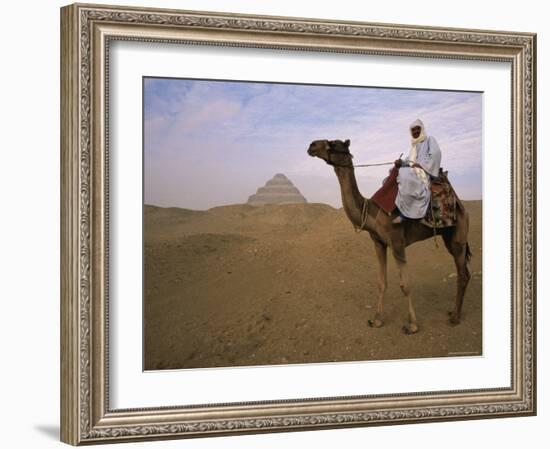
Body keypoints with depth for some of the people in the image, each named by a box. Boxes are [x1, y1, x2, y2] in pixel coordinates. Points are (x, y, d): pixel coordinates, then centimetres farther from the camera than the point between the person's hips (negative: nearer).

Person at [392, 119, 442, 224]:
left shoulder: (429, 139, 5)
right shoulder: (414, 145, 27)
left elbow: (435, 154, -11)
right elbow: (410, 160, 19)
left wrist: (420, 164, -15)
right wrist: (401, 162, -3)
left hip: (425, 171, -9)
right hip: (414, 172, 9)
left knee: (405, 176, -37)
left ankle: (403, 213, -39)